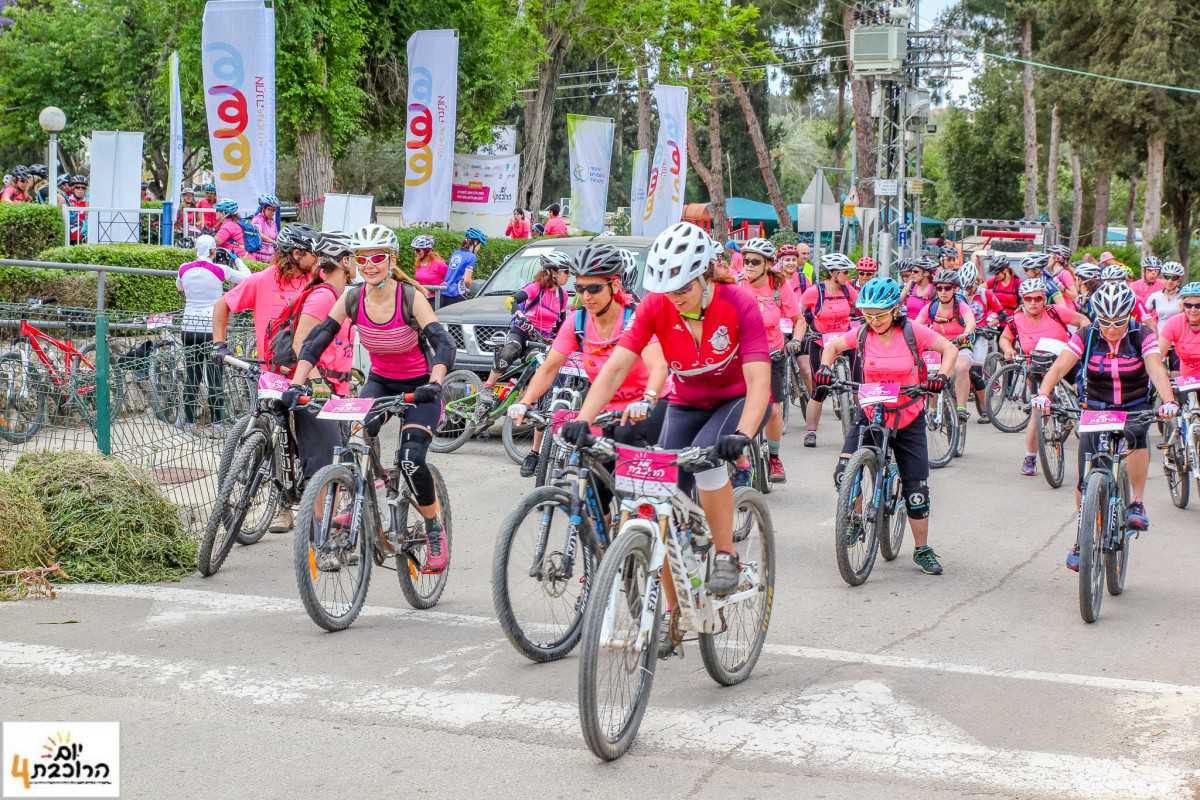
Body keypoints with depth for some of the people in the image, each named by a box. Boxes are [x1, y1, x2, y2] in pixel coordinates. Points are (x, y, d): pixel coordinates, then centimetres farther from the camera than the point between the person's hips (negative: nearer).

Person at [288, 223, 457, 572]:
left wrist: (434, 384, -49)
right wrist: (296, 385, -24)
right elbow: (315, 342, -10)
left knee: (410, 460, -22)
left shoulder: (410, 297, -22)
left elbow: (444, 344, -32)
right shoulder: (352, 299, -11)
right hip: (380, 382, 4)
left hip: (419, 386, -4)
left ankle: (436, 532, 1)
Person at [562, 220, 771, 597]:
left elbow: (759, 381, -33)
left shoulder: (739, 305, -26)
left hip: (738, 400, -3)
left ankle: (726, 556, -16)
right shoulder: (656, 306, -18)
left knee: (706, 452, -35)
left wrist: (741, 435, -49)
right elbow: (615, 368, -23)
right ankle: (673, 611, 7)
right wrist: (582, 421, -36)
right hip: (686, 404, 3)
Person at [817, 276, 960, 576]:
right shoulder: (862, 333, -5)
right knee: (844, 474, -18)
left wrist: (941, 376, -21)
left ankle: (922, 550, 17)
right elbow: (832, 345, 10)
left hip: (908, 419, -1)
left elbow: (950, 349, -4)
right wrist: (825, 368, -9)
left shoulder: (911, 331, -11)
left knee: (916, 487, 2)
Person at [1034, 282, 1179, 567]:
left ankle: (1136, 502, -20)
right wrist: (1042, 394, -42)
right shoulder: (1085, 337, -10)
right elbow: (1059, 367, -22)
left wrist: (1168, 401, -47)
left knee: (1137, 435, -37)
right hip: (1094, 410, 1)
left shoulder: (1142, 337, -12)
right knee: (1086, 478, -7)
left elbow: (1156, 369, -28)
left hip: (1135, 410, -1)